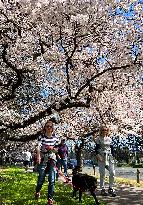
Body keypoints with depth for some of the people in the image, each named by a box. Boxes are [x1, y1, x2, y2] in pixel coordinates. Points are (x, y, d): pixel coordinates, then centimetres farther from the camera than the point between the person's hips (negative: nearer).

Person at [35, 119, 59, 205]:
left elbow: (57, 150, 6)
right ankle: (37, 191, 35)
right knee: (41, 178, 3)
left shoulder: (56, 137, -2)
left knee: (52, 180, -6)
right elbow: (38, 147, -25)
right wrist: (38, 156, -43)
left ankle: (50, 198, 5)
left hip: (52, 159, 2)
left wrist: (52, 148, -17)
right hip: (43, 159, -1)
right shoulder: (42, 136, -9)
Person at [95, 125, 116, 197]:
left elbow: (112, 148, 17)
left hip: (109, 157, 4)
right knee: (102, 174, -2)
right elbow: (96, 148, -3)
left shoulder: (109, 139, 15)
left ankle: (110, 188, 7)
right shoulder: (98, 138, 3)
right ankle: (102, 189, 7)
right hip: (102, 157, -4)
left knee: (112, 173, -5)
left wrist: (113, 156, 10)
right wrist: (97, 155, -16)